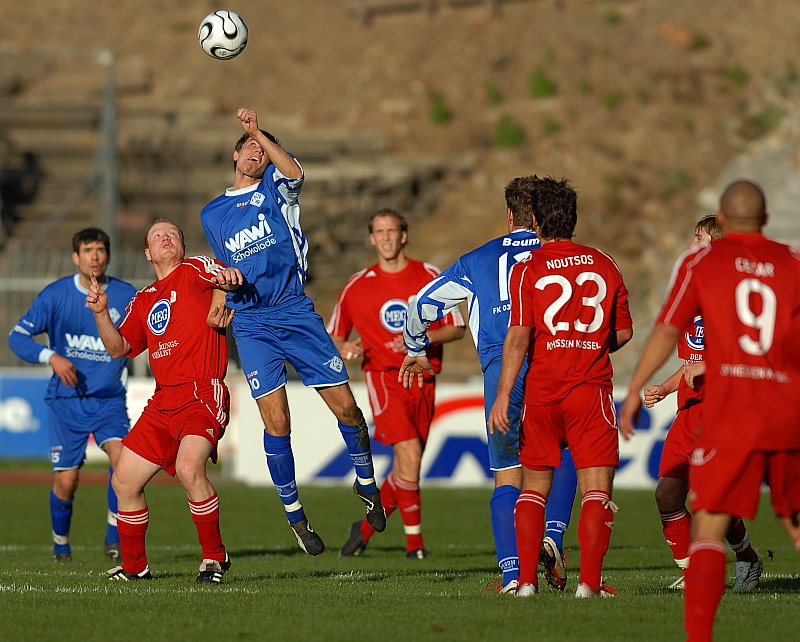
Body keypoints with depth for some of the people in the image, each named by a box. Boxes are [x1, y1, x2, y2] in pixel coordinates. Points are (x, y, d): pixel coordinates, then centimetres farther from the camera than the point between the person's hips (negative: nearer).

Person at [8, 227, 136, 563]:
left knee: (121, 455, -26)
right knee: (66, 481, -1)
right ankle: (61, 545, 26)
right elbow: (17, 337, -3)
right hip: (66, 400, 0)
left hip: (109, 400, 0)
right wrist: (51, 356, -19)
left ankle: (115, 539, -12)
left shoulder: (126, 296, -3)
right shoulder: (55, 295, -5)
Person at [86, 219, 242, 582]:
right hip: (162, 403, 7)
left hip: (203, 396, -7)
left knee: (189, 468, -30)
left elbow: (225, 276, -16)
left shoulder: (193, 271, 4)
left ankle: (214, 557, -15)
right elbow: (118, 348, 22)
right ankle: (134, 566, 24)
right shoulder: (143, 301, 22)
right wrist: (100, 313, 5)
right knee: (124, 482, 6)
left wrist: (229, 276, -41)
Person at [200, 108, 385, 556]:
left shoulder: (275, 189, 8)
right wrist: (220, 299, 6)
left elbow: (294, 172, -17)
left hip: (296, 312, -1)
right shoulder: (212, 214, 16)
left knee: (345, 406, -5)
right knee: (276, 421, -10)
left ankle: (367, 484, 19)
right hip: (252, 324, 1)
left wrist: (260, 132, -21)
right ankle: (294, 513, 3)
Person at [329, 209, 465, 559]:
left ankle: (366, 527, 27)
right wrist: (343, 348, -8)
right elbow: (334, 336, 15)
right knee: (409, 454, -20)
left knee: (406, 467, 6)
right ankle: (414, 540, -11)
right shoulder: (357, 286, 6)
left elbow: (457, 328, 5)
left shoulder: (430, 277, 6)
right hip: (384, 376, -2)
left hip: (423, 379, 3)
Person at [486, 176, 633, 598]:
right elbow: (623, 333, 10)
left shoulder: (527, 270, -3)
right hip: (592, 387, 0)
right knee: (597, 489, -2)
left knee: (534, 487, 12)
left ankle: (526, 579, 8)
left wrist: (503, 394, -11)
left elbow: (518, 337, -12)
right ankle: (589, 581, -12)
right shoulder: (604, 265, 5)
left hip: (541, 391, 0)